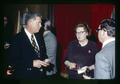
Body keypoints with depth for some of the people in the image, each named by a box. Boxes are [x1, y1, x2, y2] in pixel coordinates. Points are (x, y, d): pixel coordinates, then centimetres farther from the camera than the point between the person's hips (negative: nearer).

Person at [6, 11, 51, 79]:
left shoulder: (39, 38, 8)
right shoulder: (17, 39, -13)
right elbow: (12, 61, -18)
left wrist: (45, 60, -5)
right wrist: (32, 63, -24)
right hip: (25, 76, -6)